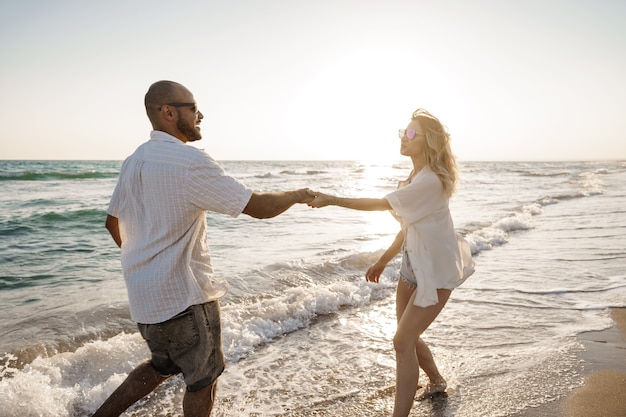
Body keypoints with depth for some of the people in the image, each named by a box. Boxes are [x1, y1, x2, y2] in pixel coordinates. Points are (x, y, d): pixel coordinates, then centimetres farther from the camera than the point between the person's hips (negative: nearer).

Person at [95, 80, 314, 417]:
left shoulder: (133, 162, 8)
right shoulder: (190, 161, -19)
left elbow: (113, 222, 18)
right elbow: (259, 207, -18)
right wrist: (297, 195, 0)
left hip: (143, 292, 9)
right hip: (183, 294, -8)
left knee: (163, 366, 29)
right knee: (204, 377, 14)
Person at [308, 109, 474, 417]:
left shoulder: (431, 180, -22)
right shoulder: (415, 179, 8)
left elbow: (382, 204, -25)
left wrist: (331, 200, -24)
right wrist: (383, 261, 16)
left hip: (436, 270, -9)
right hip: (413, 265, 9)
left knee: (403, 341, -10)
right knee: (408, 336, 19)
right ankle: (436, 381, 45)